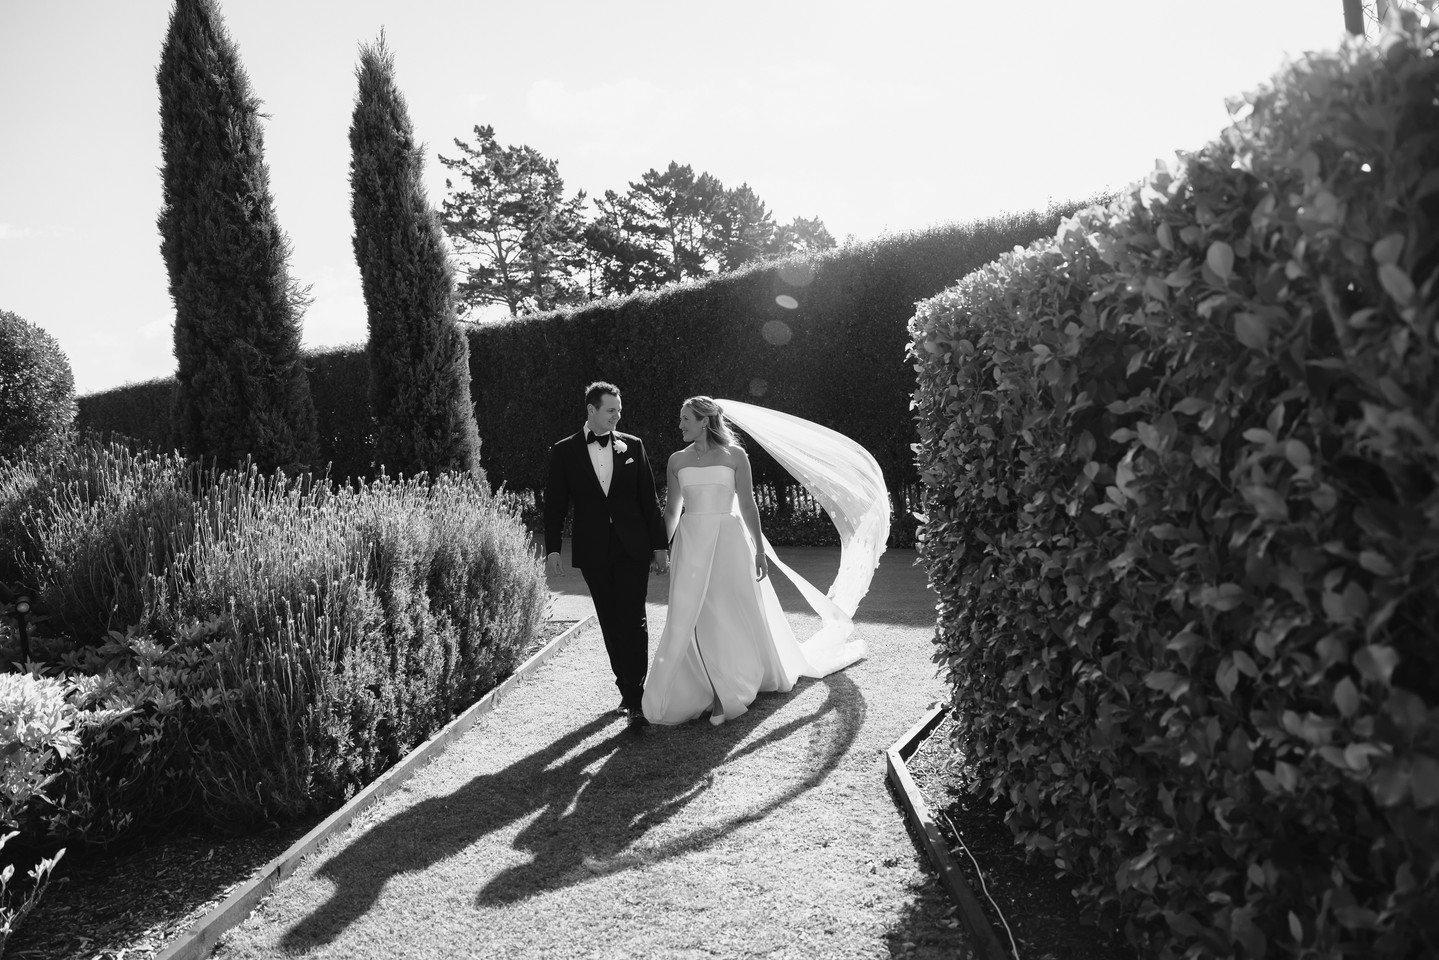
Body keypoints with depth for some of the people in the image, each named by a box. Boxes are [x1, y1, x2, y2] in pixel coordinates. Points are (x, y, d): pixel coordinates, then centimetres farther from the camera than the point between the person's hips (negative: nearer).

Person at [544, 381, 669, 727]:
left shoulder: (633, 445, 4)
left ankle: (638, 696, -4)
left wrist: (660, 545, 4)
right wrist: (552, 549, -4)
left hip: (633, 547, -1)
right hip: (593, 552, 1)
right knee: (611, 624, 8)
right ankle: (627, 691, 20)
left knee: (633, 620, -7)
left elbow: (649, 499, 6)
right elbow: (555, 504, 3)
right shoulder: (564, 451, 3)